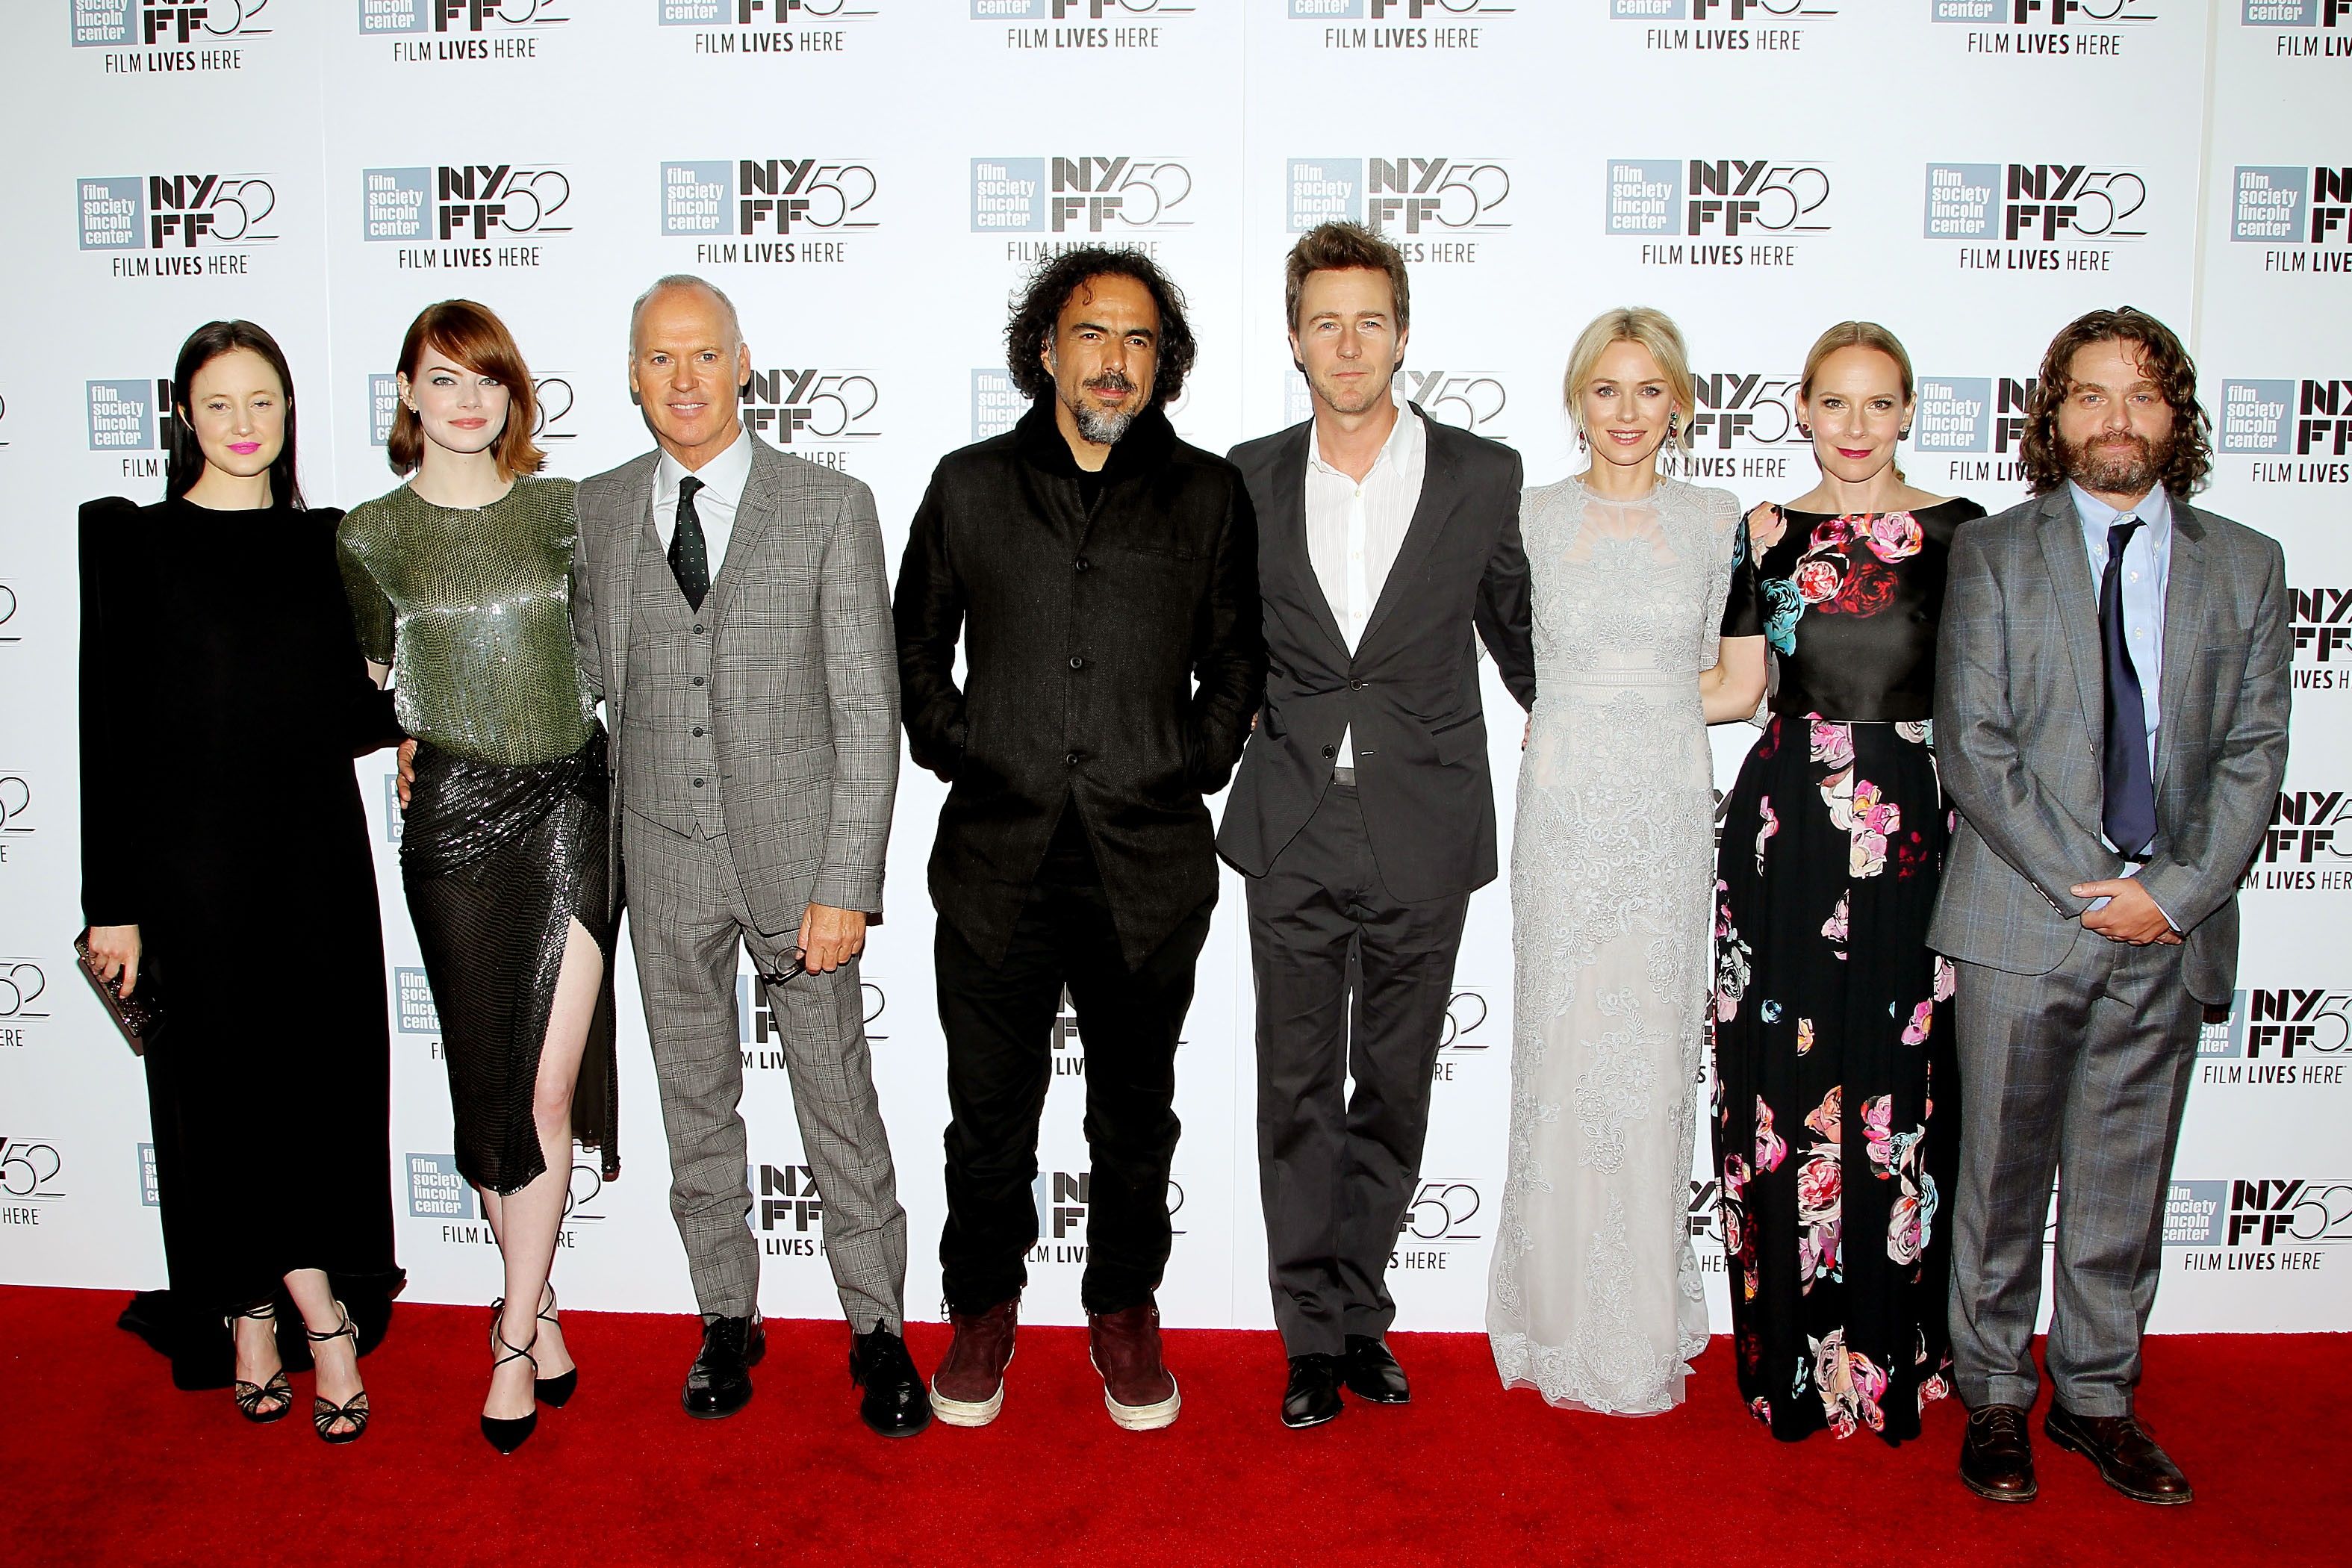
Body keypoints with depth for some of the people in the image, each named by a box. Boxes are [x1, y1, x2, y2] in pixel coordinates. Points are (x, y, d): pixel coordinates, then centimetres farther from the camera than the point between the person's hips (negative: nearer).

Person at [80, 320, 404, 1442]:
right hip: (195, 858, -3)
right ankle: (320, 1313, 20)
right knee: (225, 1090, 3)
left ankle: (259, 1316, 21)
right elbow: (109, 725, -4)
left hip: (320, 852, 3)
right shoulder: (133, 540, -1)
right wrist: (113, 902, -7)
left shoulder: (326, 541, 9)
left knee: (330, 1086, 5)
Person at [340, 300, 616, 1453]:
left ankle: (514, 1334, 10)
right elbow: (371, 682, 15)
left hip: (572, 800, 0)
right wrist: (395, 744, 0)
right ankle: (538, 1307, 26)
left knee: (548, 1085, -4)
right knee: (487, 1081, 7)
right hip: (455, 813, 0)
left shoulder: (563, 508, 5)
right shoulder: (368, 535, 3)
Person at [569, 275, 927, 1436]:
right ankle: (727, 1318, 31)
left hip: (794, 849, -3)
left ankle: (877, 1329, 21)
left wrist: (845, 888, -12)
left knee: (838, 1099, 5)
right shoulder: (597, 513, 6)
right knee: (695, 1101, 13)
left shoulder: (831, 508, -4)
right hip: (664, 859, 3)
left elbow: (867, 716, -7)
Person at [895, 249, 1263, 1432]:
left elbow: (1237, 655, 14)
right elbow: (916, 640, 15)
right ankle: (982, 1308, 30)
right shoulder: (970, 486, 7)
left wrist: (1198, 760, 3)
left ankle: (1125, 1311, 32)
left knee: (1136, 1109, 12)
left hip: (1151, 859, 0)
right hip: (998, 855, 0)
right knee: (990, 1104, 9)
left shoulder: (1207, 495, 6)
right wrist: (953, 749, 5)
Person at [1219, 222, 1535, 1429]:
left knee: (1393, 1090, 10)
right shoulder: (1248, 480, 4)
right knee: (1297, 1090, 5)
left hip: (1423, 839, 0)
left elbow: (1514, 626, 14)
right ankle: (1313, 1336, 18)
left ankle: (1363, 1314, 26)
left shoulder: (1484, 476, 1)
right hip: (1293, 833, 1)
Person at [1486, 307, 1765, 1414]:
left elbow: (1740, 685, 6)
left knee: (1654, 1054, 5)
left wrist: (1633, 706, 0)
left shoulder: (1717, 523, 5)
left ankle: (1643, 1326, 20)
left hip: (1671, 816, 1)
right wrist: (1639, 699, -2)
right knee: (1564, 1053, 2)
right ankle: (1561, 1320, 17)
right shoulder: (1532, 517, 2)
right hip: (1565, 812, -1)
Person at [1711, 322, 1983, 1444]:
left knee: (1902, 1090, 4)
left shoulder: (1956, 533, 3)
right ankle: (1794, 1353, 19)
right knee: (1785, 1087, 4)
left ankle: (1893, 1352, 20)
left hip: (1915, 836, -1)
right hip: (1787, 830, 1)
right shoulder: (1766, 535, 8)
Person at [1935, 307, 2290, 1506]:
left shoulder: (2245, 567, 9)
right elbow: (1972, 745, -5)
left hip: (2171, 927, 2)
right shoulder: (1992, 553, 2)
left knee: (2126, 1182, 11)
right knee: (2003, 1178, 6)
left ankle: (2097, 1398, 25)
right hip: (2022, 920, -2)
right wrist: (2091, 886, -11)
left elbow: (2254, 754, 4)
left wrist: (2173, 893, -9)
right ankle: (1994, 1399, 20)